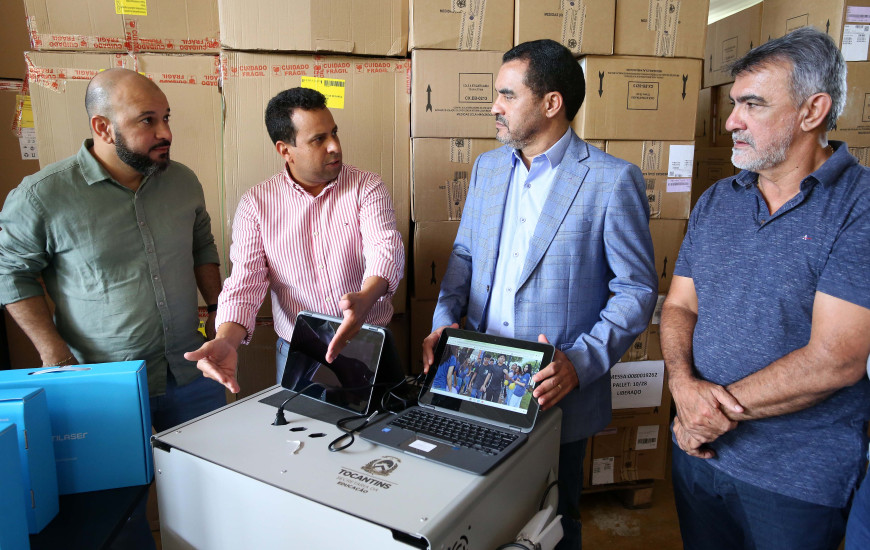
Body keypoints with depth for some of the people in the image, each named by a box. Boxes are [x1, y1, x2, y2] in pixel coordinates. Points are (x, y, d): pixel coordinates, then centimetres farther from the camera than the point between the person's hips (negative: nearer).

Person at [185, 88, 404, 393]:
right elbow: (246, 282, -7)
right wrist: (226, 341, -27)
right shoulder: (256, 204, -2)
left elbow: (386, 249, -19)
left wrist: (364, 299, -41)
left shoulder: (367, 187, -4)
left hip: (368, 346, 0)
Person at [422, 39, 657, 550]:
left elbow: (636, 289, -11)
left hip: (557, 393, -4)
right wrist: (446, 316, -4)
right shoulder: (488, 167, 6)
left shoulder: (613, 180, -13)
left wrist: (582, 362, -22)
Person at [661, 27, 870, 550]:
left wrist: (722, 409, -15)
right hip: (700, 450, 5)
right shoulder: (716, 200, 3)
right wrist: (684, 384, -15)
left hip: (799, 478, -5)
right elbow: (680, 305, 4)